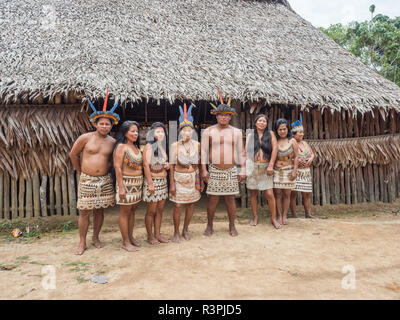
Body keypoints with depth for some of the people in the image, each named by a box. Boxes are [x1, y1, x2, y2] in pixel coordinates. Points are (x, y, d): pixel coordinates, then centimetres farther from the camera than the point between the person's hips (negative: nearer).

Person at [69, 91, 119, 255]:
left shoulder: (113, 142, 3)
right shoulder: (85, 138, -4)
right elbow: (73, 154, 7)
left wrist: (107, 170, 9)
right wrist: (80, 172, 10)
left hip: (105, 180, 2)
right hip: (87, 180, -2)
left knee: (100, 210, 11)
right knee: (84, 211, 2)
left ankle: (95, 238, 29)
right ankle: (82, 243, 16)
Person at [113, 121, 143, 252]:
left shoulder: (136, 147, 13)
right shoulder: (121, 146, -10)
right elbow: (117, 167, -15)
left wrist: (141, 183, 11)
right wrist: (121, 187, -20)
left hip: (137, 184, 7)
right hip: (126, 183, -7)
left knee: (132, 211, 15)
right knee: (125, 212, 2)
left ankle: (130, 237, 27)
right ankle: (125, 242, 11)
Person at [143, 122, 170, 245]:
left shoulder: (163, 147, 13)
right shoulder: (149, 147, -10)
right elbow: (146, 166, -14)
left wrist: (168, 166, 3)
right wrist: (150, 183, -18)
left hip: (163, 181, 7)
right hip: (152, 181, -7)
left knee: (160, 209, 11)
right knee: (151, 210, 2)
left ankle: (157, 233, 23)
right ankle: (150, 236, 15)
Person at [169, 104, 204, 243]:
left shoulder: (197, 145, 1)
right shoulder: (175, 145, -7)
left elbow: (199, 163, 8)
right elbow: (171, 165, -6)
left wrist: (201, 179, 7)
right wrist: (172, 184, -9)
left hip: (193, 178, 3)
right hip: (179, 178, -3)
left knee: (191, 205, 9)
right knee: (178, 206, -3)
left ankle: (185, 229, 28)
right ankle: (176, 232, 15)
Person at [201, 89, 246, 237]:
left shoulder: (236, 132, 8)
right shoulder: (208, 131, 3)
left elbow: (241, 152, 9)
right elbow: (204, 151, 1)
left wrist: (243, 170, 3)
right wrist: (203, 170, -6)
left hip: (231, 170, 1)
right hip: (214, 170, -1)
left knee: (230, 199, 6)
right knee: (213, 199, 1)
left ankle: (232, 226, 21)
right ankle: (209, 226, 18)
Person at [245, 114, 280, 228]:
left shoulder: (270, 134, 6)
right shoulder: (250, 135, 9)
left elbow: (275, 148, -1)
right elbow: (246, 152, 7)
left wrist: (271, 165, -8)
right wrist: (244, 168, -1)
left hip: (265, 167, -1)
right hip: (251, 166, 1)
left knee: (270, 194, -4)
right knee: (253, 193, 7)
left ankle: (274, 218, 11)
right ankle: (255, 217, 20)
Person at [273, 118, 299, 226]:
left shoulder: (292, 141, 2)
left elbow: (296, 157, 1)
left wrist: (294, 171, -5)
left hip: (288, 170, 0)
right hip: (276, 171, 1)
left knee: (287, 194, 3)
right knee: (278, 194, 1)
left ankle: (285, 215, 16)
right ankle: (279, 216, 12)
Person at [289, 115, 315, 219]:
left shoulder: (304, 143, 15)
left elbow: (312, 153, 22)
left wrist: (310, 159, 0)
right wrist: (296, 161, -21)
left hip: (306, 172, 6)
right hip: (295, 172, -6)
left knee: (307, 194, 8)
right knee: (293, 193, -4)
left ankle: (308, 213, 17)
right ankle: (293, 214, 5)